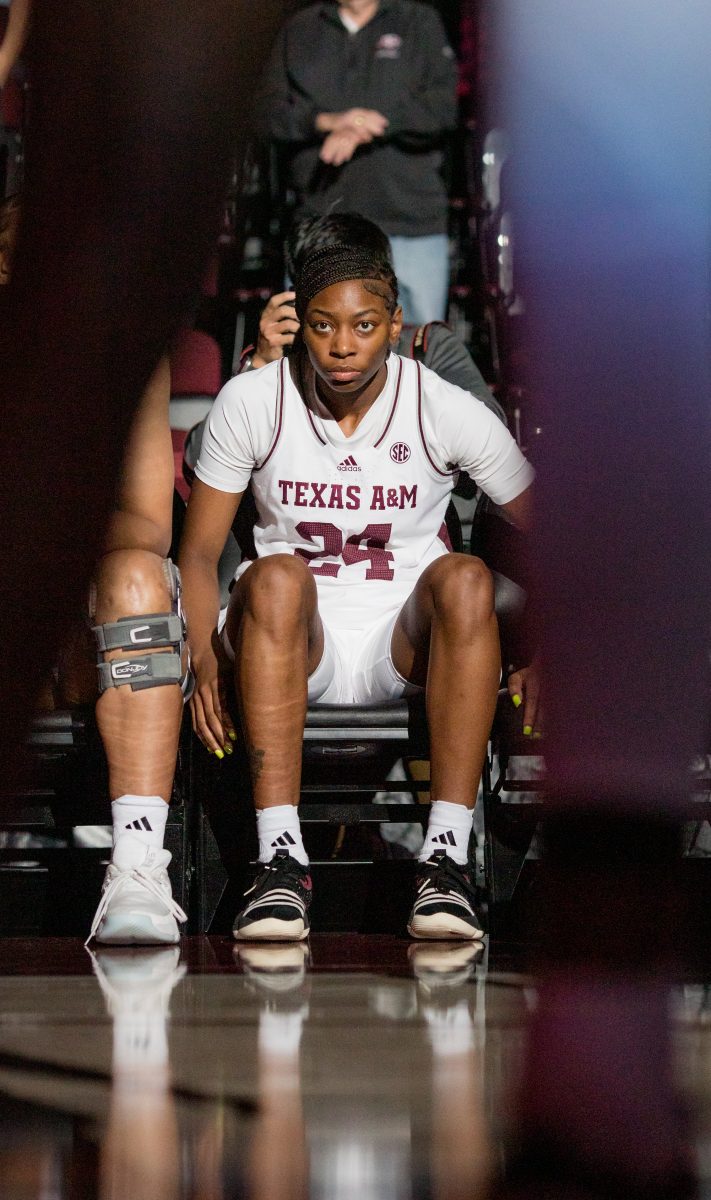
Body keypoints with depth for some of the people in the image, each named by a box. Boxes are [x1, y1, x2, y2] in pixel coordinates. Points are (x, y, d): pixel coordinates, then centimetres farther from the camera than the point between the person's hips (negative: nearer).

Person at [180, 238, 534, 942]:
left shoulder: (447, 411, -6)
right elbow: (200, 550, 1)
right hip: (295, 648, 0)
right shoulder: (249, 402, -4)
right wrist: (205, 661, -16)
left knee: (464, 578, -31)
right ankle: (280, 859, -40)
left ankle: (446, 856, -36)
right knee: (275, 577, -34)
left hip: (403, 647, 0)